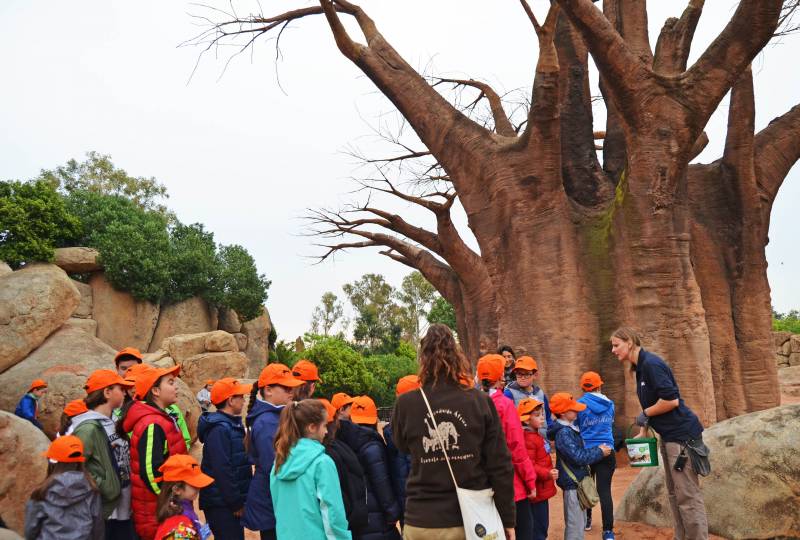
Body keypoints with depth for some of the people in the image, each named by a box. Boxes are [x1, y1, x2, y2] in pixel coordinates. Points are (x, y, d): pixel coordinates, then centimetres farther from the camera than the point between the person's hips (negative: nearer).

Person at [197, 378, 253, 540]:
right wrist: (236, 503, -19)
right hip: (222, 504, -9)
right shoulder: (220, 429, -19)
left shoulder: (232, 424, 13)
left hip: (229, 502, 10)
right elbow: (222, 470, -23)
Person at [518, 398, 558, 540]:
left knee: (543, 526, 18)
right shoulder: (528, 439, -21)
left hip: (543, 490, 10)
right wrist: (547, 474, -34)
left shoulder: (537, 435, 13)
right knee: (537, 529, -4)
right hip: (537, 491, -10)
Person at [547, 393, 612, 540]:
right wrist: (600, 452, -13)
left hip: (578, 481, 10)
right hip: (572, 484, -10)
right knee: (575, 527, -4)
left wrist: (597, 449, 7)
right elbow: (578, 457, -24)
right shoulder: (563, 433, -22)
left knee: (580, 523, 21)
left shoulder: (570, 429, 10)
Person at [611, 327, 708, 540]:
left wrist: (645, 414, -12)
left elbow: (671, 400, -26)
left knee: (688, 495, -8)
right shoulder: (640, 367, 12)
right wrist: (642, 433, 13)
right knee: (674, 493, 14)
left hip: (681, 435, -10)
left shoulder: (651, 364, -18)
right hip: (669, 436, 10)